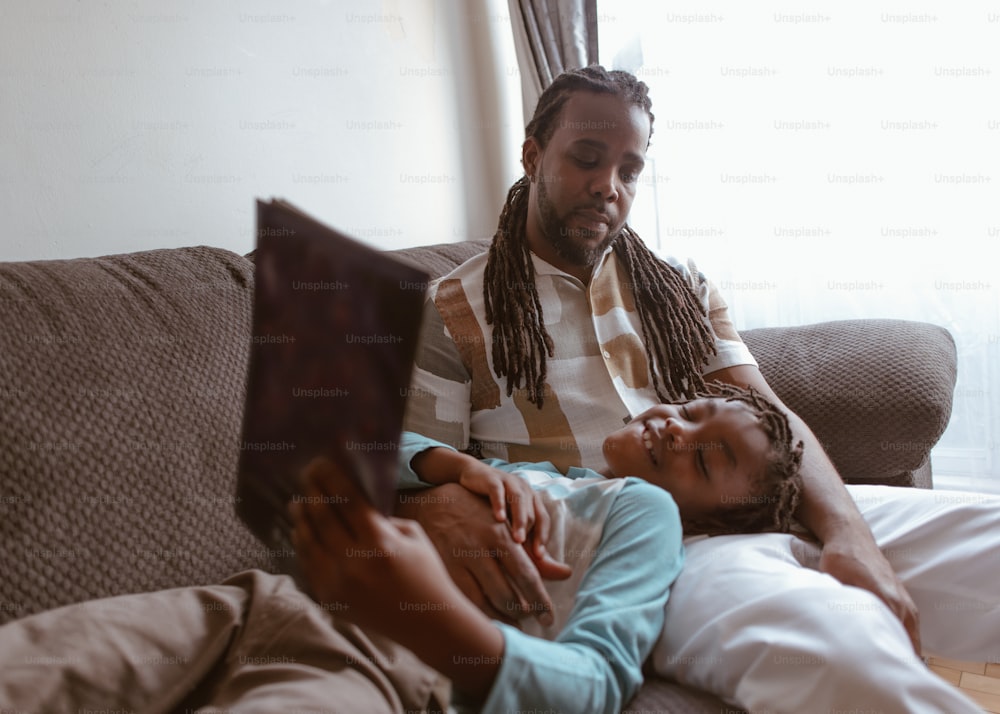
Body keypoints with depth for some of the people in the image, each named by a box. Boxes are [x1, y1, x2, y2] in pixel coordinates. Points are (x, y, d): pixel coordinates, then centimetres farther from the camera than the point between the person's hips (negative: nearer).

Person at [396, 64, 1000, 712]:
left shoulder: (679, 288, 21)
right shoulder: (448, 315, 7)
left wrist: (848, 534, -10)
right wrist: (442, 512, -24)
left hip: (750, 507, 6)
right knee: (839, 644, -37)